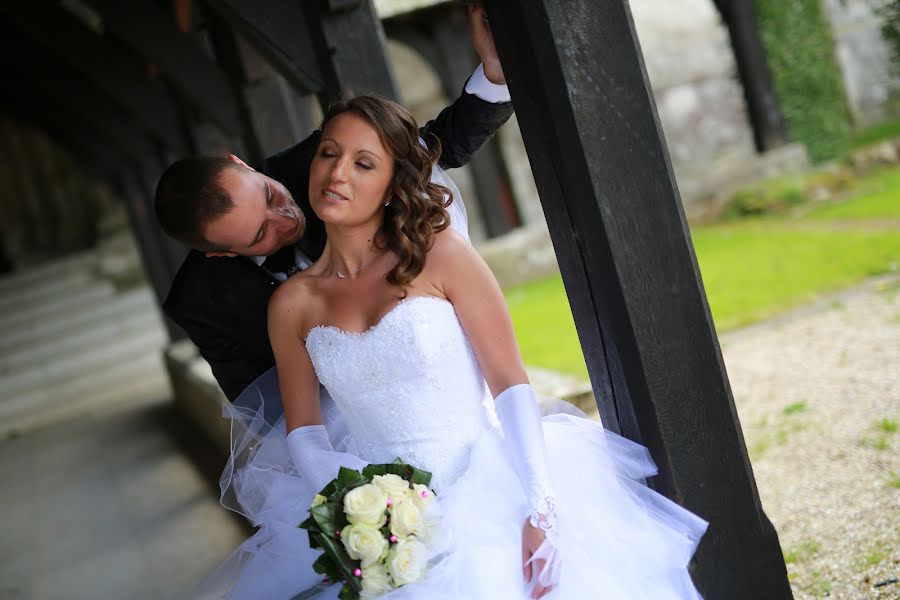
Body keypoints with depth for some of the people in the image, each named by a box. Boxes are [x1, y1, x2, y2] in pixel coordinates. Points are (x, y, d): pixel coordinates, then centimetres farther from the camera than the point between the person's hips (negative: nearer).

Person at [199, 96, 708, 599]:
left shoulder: (440, 255, -2)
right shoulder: (292, 304, 6)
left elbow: (511, 384, -6)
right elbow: (303, 433, 9)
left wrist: (539, 509, -16)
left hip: (488, 488, -1)